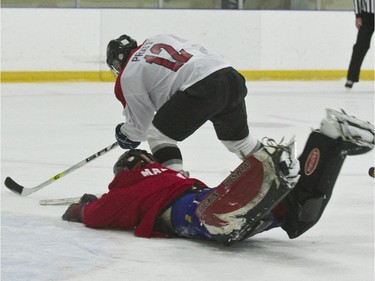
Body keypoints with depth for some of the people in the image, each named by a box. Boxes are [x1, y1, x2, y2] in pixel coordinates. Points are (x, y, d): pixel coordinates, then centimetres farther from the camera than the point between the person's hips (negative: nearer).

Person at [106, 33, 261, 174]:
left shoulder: (127, 77, 12)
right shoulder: (160, 39, 30)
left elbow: (139, 125, 14)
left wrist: (124, 134, 36)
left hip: (201, 88, -7)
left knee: (157, 135, 9)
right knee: (238, 136, 31)